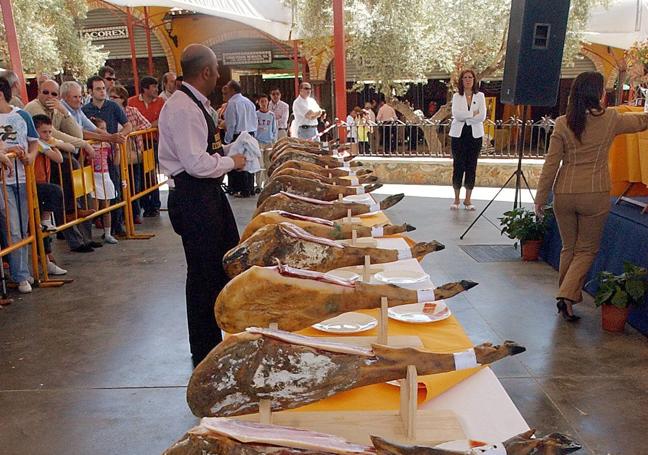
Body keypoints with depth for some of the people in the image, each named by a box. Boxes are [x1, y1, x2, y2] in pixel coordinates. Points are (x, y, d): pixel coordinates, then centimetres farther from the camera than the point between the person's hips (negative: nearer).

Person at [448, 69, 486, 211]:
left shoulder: (480, 96, 6)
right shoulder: (456, 96, 5)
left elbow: (482, 116, -7)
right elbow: (456, 114, -12)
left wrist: (464, 117, -10)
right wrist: (473, 113, -11)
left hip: (475, 134, 1)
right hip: (459, 134, -1)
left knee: (471, 167, 2)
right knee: (458, 166, 0)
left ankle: (468, 199, 10)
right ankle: (456, 199, 10)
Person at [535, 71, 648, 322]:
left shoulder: (562, 123, -3)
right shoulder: (611, 119, -3)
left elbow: (551, 163, -4)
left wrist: (541, 198, 3)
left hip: (564, 194, 2)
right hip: (595, 195, -2)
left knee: (569, 247, 17)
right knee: (587, 250, 10)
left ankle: (566, 297, 27)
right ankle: (567, 295, -4)